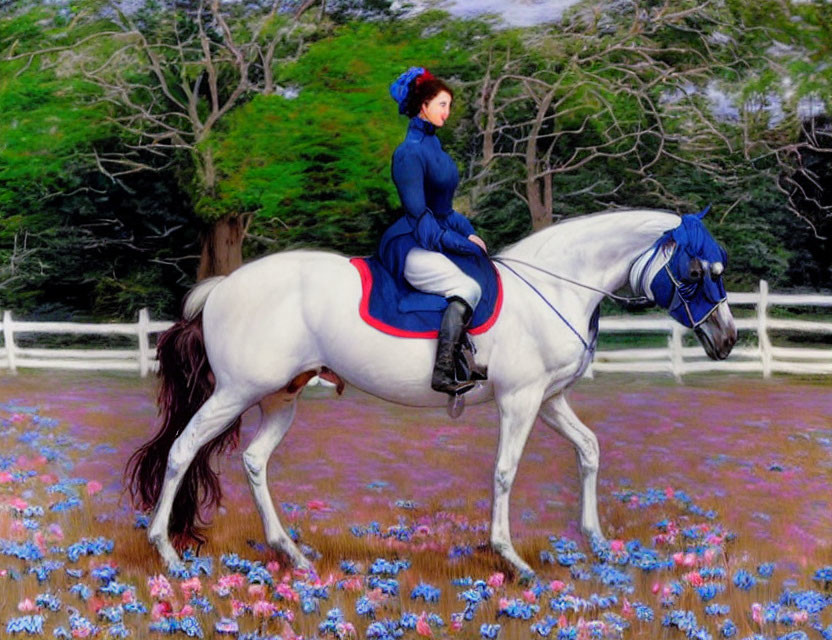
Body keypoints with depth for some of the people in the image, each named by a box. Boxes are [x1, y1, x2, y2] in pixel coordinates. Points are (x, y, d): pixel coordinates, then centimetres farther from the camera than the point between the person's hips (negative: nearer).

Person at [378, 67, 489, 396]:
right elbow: (420, 217, -18)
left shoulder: (432, 143, 15)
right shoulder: (410, 153, -15)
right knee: (467, 288, -28)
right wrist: (465, 243, -17)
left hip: (435, 241, 10)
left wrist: (468, 233, 6)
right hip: (410, 248, -10)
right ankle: (443, 373, -33)